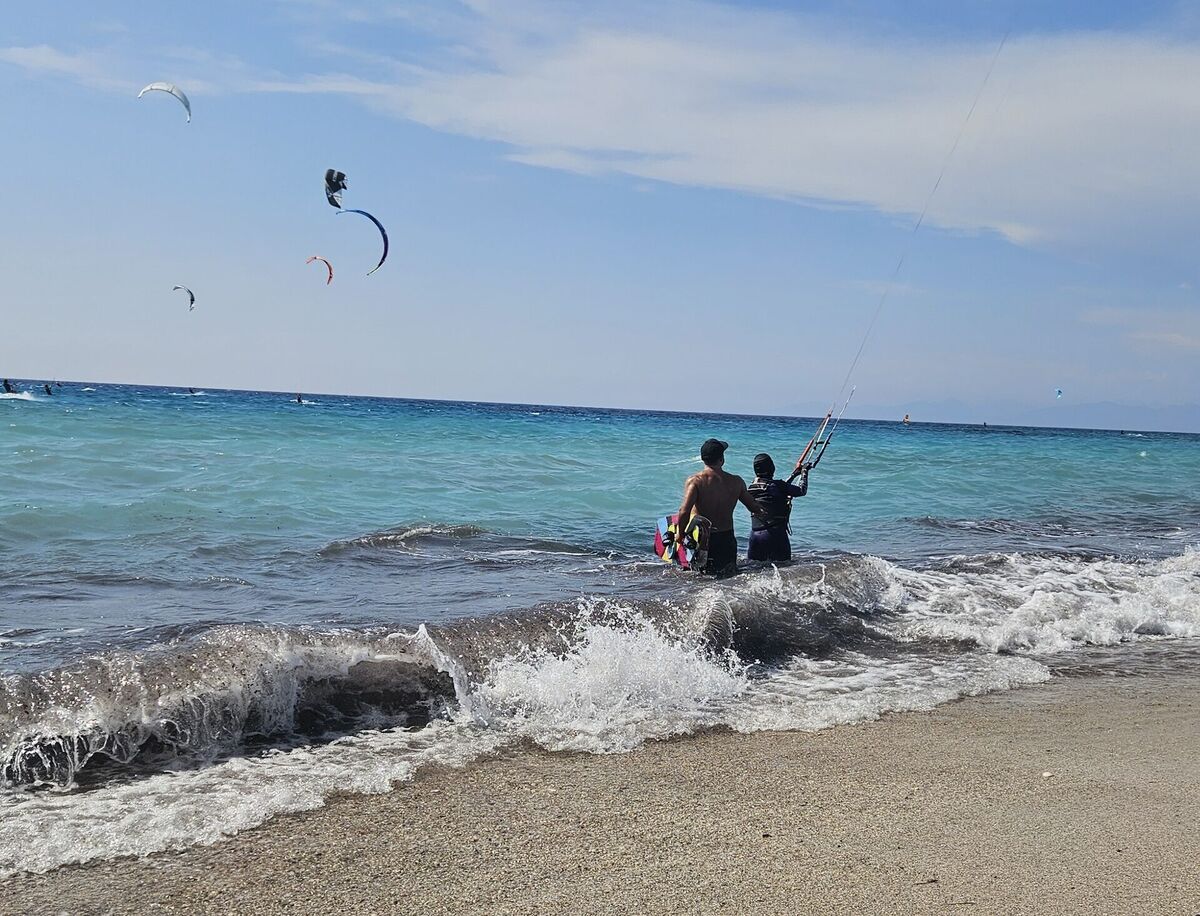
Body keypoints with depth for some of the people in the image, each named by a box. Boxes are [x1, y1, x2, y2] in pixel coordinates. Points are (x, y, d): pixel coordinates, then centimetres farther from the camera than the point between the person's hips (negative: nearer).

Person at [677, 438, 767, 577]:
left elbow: (684, 511, -23)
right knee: (730, 575, 14)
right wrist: (763, 512, 34)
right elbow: (755, 508, 11)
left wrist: (680, 534, -10)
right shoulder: (736, 482, 0)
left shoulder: (695, 481, -11)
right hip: (727, 539, 2)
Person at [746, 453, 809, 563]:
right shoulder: (777, 485, -11)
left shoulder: (751, 488, 8)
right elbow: (802, 491, 2)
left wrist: (793, 474, 32)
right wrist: (804, 472, 18)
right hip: (775, 533, -5)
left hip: (755, 533, 5)